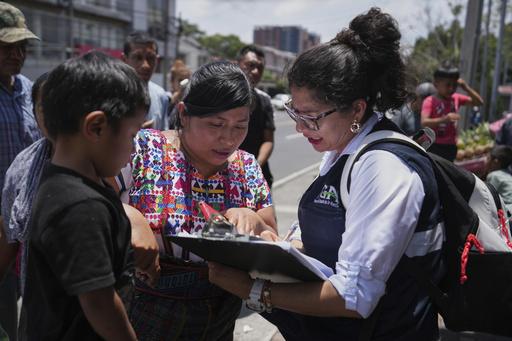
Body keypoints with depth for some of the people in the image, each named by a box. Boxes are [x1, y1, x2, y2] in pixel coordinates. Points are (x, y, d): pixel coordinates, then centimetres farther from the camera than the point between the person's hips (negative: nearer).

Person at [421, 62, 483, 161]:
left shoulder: (456, 98, 6)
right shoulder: (430, 101, -12)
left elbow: (479, 102, 9)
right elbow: (424, 122, -27)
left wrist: (467, 88, -5)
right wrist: (444, 119, -41)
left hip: (451, 146, 6)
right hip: (434, 146, -6)